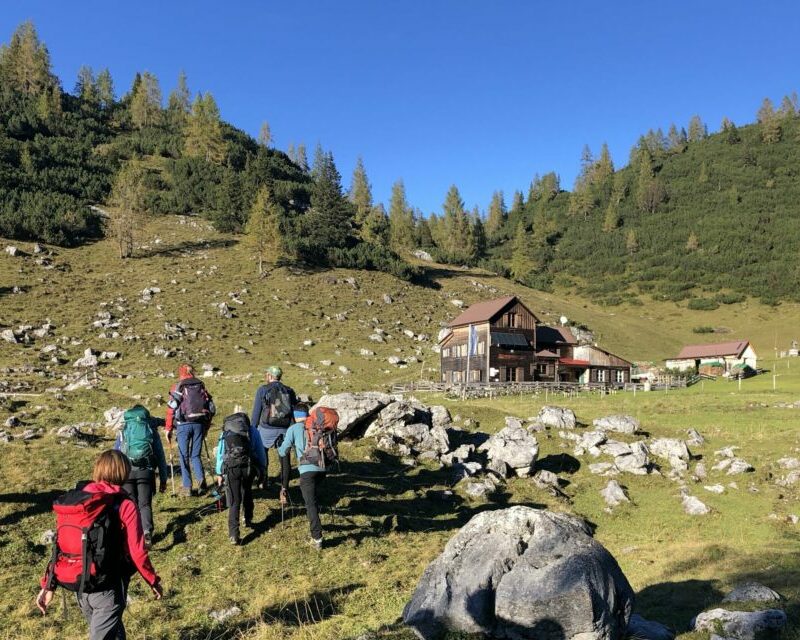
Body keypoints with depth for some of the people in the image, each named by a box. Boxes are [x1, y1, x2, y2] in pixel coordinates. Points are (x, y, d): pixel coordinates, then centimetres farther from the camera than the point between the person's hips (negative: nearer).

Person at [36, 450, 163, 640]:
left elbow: (59, 546, 2)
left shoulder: (73, 500, 1)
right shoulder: (124, 505, -14)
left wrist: (48, 585, 9)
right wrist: (153, 581, 0)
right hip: (107, 589, -6)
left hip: (79, 588, 6)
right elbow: (137, 552, -13)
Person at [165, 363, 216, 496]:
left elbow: (171, 408, -6)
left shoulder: (178, 387, 1)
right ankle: (201, 479, -8)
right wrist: (206, 426, 20)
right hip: (199, 424, 3)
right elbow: (211, 408, 11)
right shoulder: (201, 386, 11)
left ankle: (186, 487, 7)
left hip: (184, 424, -3)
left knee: (184, 456, 7)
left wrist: (168, 429, 0)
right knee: (195, 455, 14)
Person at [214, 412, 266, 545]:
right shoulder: (253, 430, 16)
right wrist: (262, 468, 25)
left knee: (234, 502, 1)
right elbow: (260, 451, 16)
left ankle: (234, 535, -7)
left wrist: (219, 473, 24)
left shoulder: (225, 432, 19)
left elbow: (220, 453, 18)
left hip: (231, 468, -1)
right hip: (249, 466, 1)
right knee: (247, 492, 28)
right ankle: (248, 520, 38)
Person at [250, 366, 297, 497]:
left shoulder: (263, 389, -2)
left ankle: (263, 481, 33)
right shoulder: (289, 391, 6)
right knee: (285, 459, 2)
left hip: (267, 429, -1)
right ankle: (284, 487, -13)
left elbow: (256, 412, -3)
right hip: (285, 430, 1)